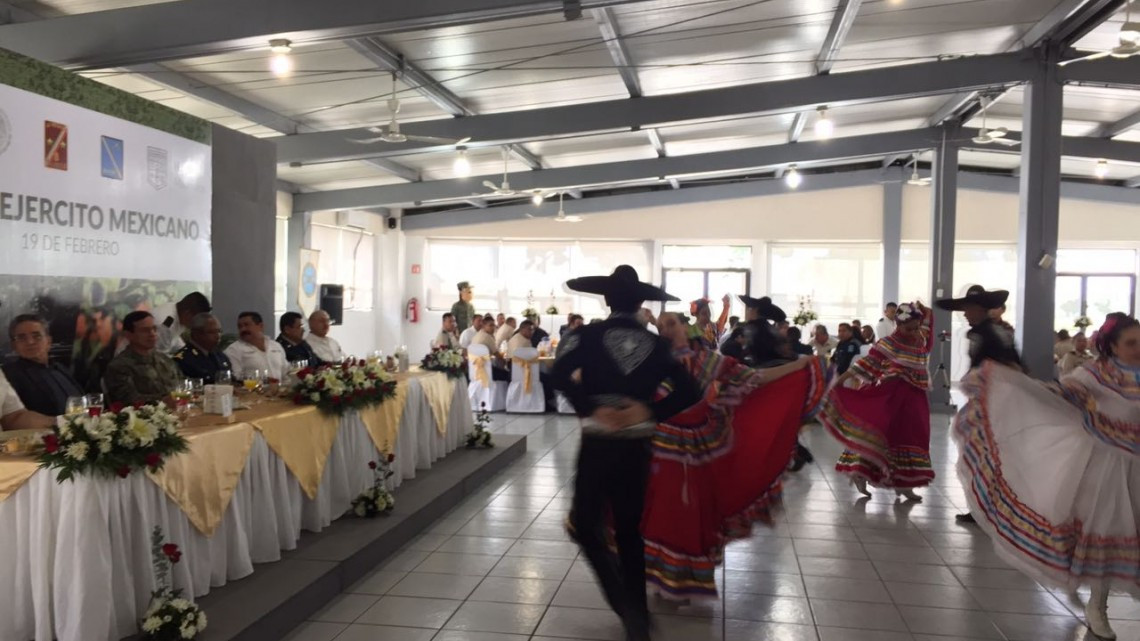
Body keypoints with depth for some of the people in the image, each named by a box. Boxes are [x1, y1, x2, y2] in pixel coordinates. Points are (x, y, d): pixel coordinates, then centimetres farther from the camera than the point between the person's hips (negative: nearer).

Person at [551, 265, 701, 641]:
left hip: (599, 443, -3)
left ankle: (626, 604, -2)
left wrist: (590, 409, -16)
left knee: (585, 523, 10)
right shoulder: (656, 343, 3)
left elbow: (560, 373, -21)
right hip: (636, 446, 4)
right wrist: (650, 411, -4)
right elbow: (688, 392, -4)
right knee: (630, 531, 17)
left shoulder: (589, 336, -5)